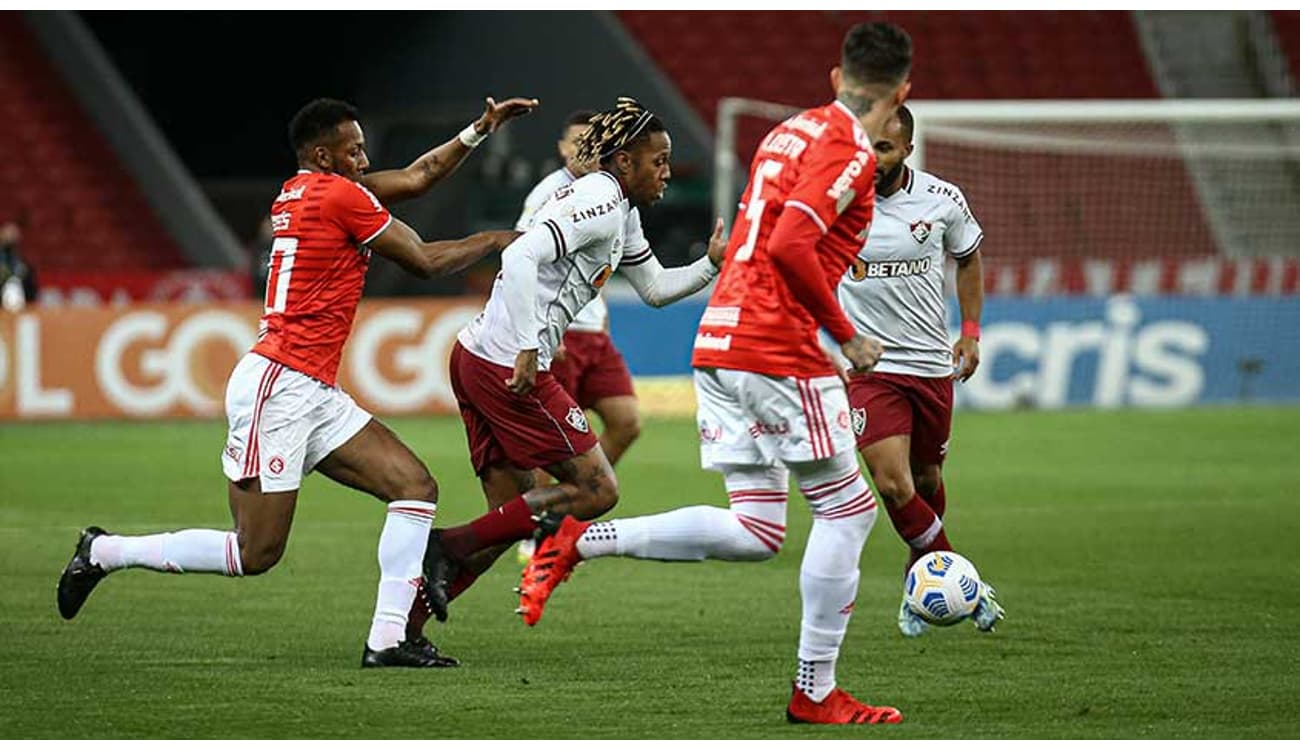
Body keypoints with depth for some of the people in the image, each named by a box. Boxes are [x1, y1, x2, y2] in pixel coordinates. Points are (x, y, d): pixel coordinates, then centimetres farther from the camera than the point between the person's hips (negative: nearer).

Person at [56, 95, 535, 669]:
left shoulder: (299, 192, 16)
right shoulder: (341, 196, -10)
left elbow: (413, 179, 25)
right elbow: (426, 262, -2)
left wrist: (481, 128, 26)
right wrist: (494, 240, 13)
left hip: (316, 394, 10)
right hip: (278, 387, -10)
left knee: (416, 486, 1)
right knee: (256, 553, -6)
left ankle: (388, 639, -5)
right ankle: (105, 552, 8)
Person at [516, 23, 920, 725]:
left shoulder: (790, 131, 18)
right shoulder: (848, 151, -10)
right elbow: (790, 245, -22)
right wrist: (847, 336, -12)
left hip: (720, 342, 9)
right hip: (779, 351, -9)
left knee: (754, 533, 8)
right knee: (847, 508, 2)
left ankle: (579, 541, 0)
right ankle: (816, 690, 4)